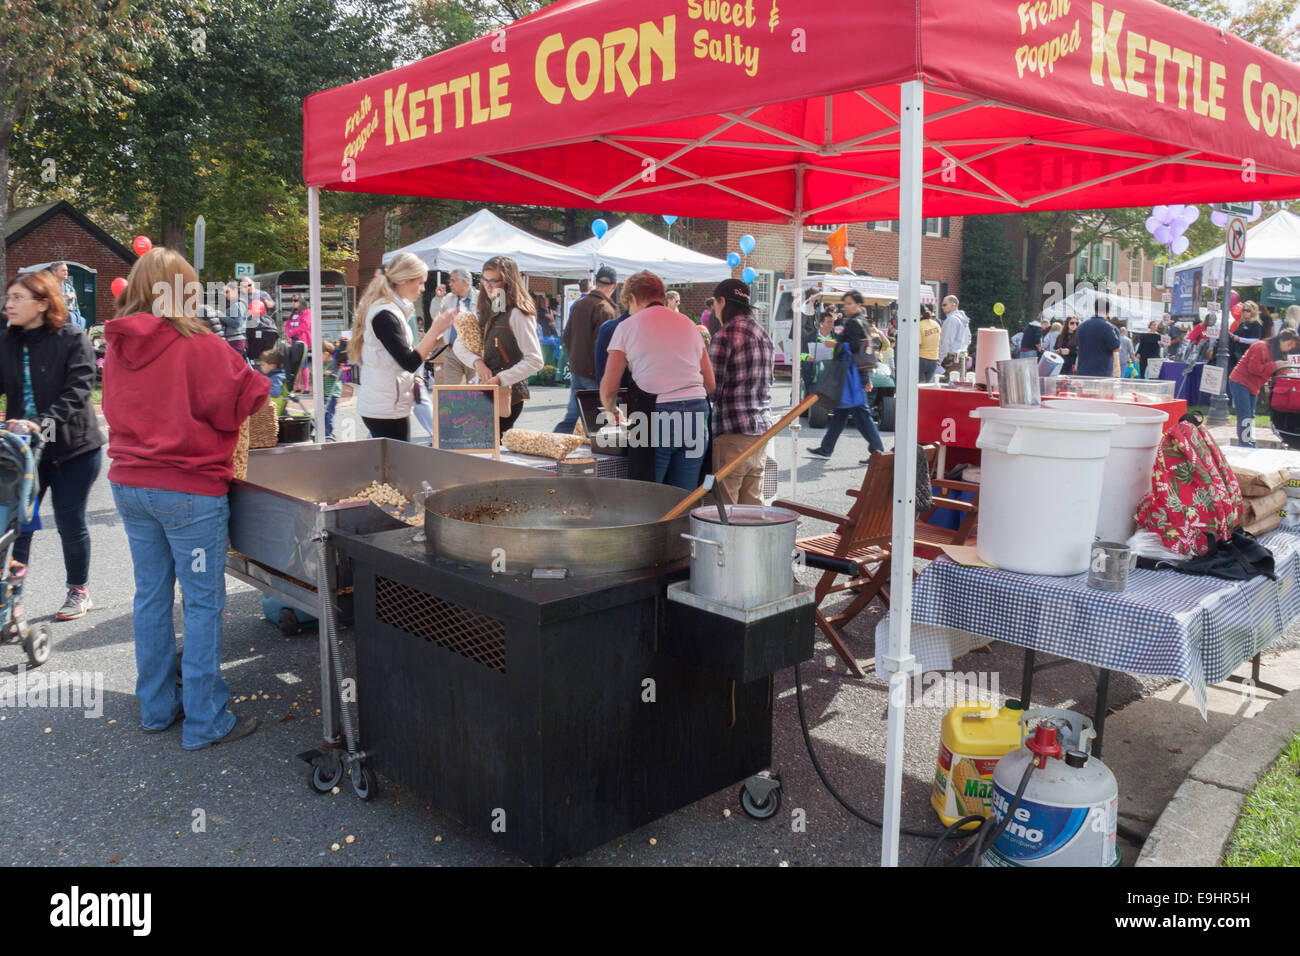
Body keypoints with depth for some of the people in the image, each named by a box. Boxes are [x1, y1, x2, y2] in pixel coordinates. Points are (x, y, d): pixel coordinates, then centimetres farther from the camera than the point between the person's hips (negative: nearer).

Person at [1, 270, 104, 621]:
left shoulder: (73, 340, -9)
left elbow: (77, 391, -18)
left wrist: (43, 423, -31)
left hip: (72, 448, -4)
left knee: (70, 524, 7)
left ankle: (79, 590, 25)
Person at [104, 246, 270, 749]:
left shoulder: (117, 349, 6)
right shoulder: (199, 345, -15)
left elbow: (117, 411, 18)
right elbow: (238, 402, -11)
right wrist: (259, 383, 6)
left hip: (130, 485, 7)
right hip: (189, 489, -7)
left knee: (151, 596, 16)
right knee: (204, 602, 1)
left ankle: (158, 707, 27)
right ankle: (205, 722, 8)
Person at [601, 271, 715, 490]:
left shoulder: (628, 326, 6)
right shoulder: (689, 324, 18)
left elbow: (609, 387, 4)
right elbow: (710, 383, 17)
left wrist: (610, 411, 23)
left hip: (655, 416, -4)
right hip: (696, 413, 4)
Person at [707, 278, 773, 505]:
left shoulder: (725, 336, -11)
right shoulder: (763, 334, 14)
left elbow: (713, 387, -13)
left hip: (732, 431, -8)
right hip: (762, 427, 8)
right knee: (754, 503, 12)